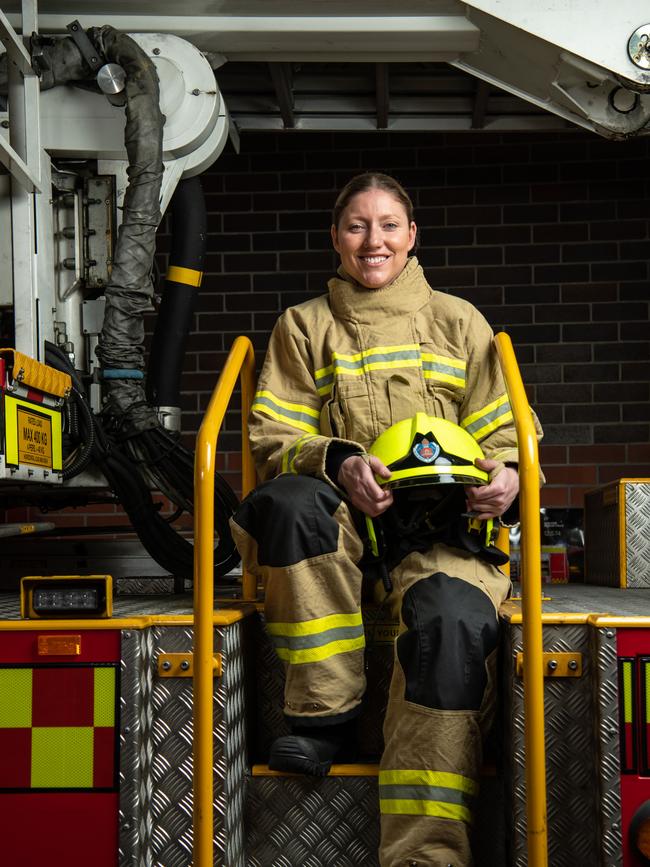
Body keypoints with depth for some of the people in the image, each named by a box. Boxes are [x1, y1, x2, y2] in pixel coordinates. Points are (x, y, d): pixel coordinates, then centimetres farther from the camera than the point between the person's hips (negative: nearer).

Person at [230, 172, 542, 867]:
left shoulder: (457, 321, 20)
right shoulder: (304, 326, 18)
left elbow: (502, 433, 16)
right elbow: (273, 438, 8)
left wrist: (507, 473, -9)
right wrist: (338, 461, -14)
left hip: (443, 519, -1)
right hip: (343, 519, 1)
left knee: (452, 617, -34)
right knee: (292, 499, -35)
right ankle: (325, 712, -22)